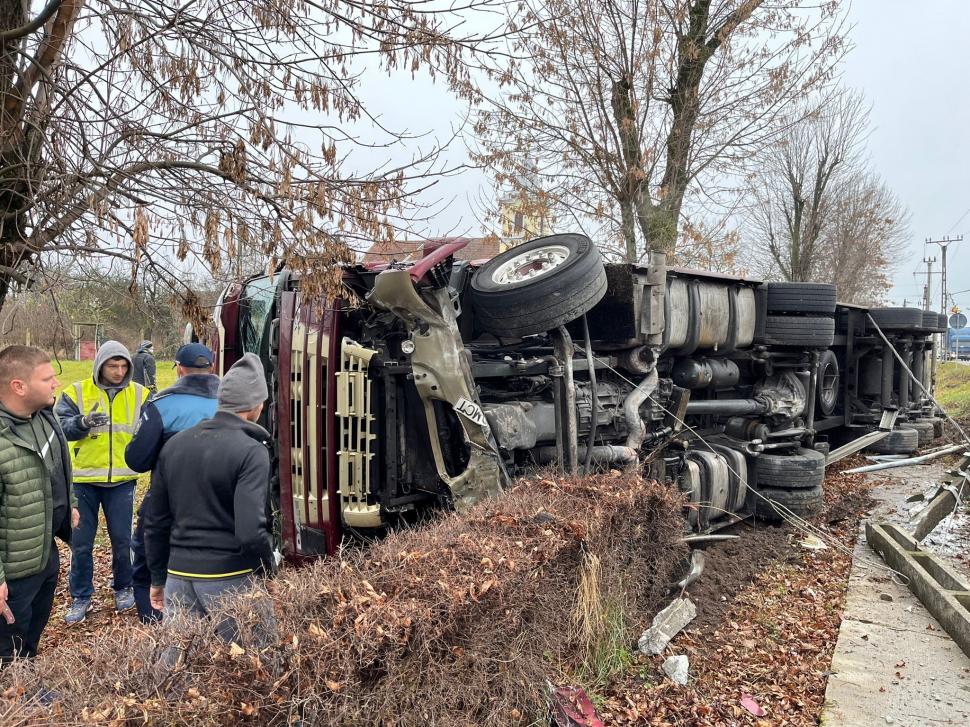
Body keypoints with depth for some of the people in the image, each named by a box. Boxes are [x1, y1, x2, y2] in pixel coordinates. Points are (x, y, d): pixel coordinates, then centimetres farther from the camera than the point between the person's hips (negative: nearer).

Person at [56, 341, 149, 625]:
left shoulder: (140, 394, 0)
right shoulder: (77, 392, -4)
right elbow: (60, 426, -12)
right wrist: (83, 422, -30)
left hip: (122, 479, 1)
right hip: (84, 479, 0)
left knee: (122, 539, 11)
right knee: (81, 541, 8)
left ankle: (123, 588, 31)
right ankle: (81, 597, 24)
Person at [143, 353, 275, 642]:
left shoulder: (175, 444, 7)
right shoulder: (251, 451, -14)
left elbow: (155, 521, 11)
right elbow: (251, 530, -22)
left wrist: (158, 578, 20)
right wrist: (269, 571, -5)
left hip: (179, 575, 6)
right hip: (229, 579, -5)